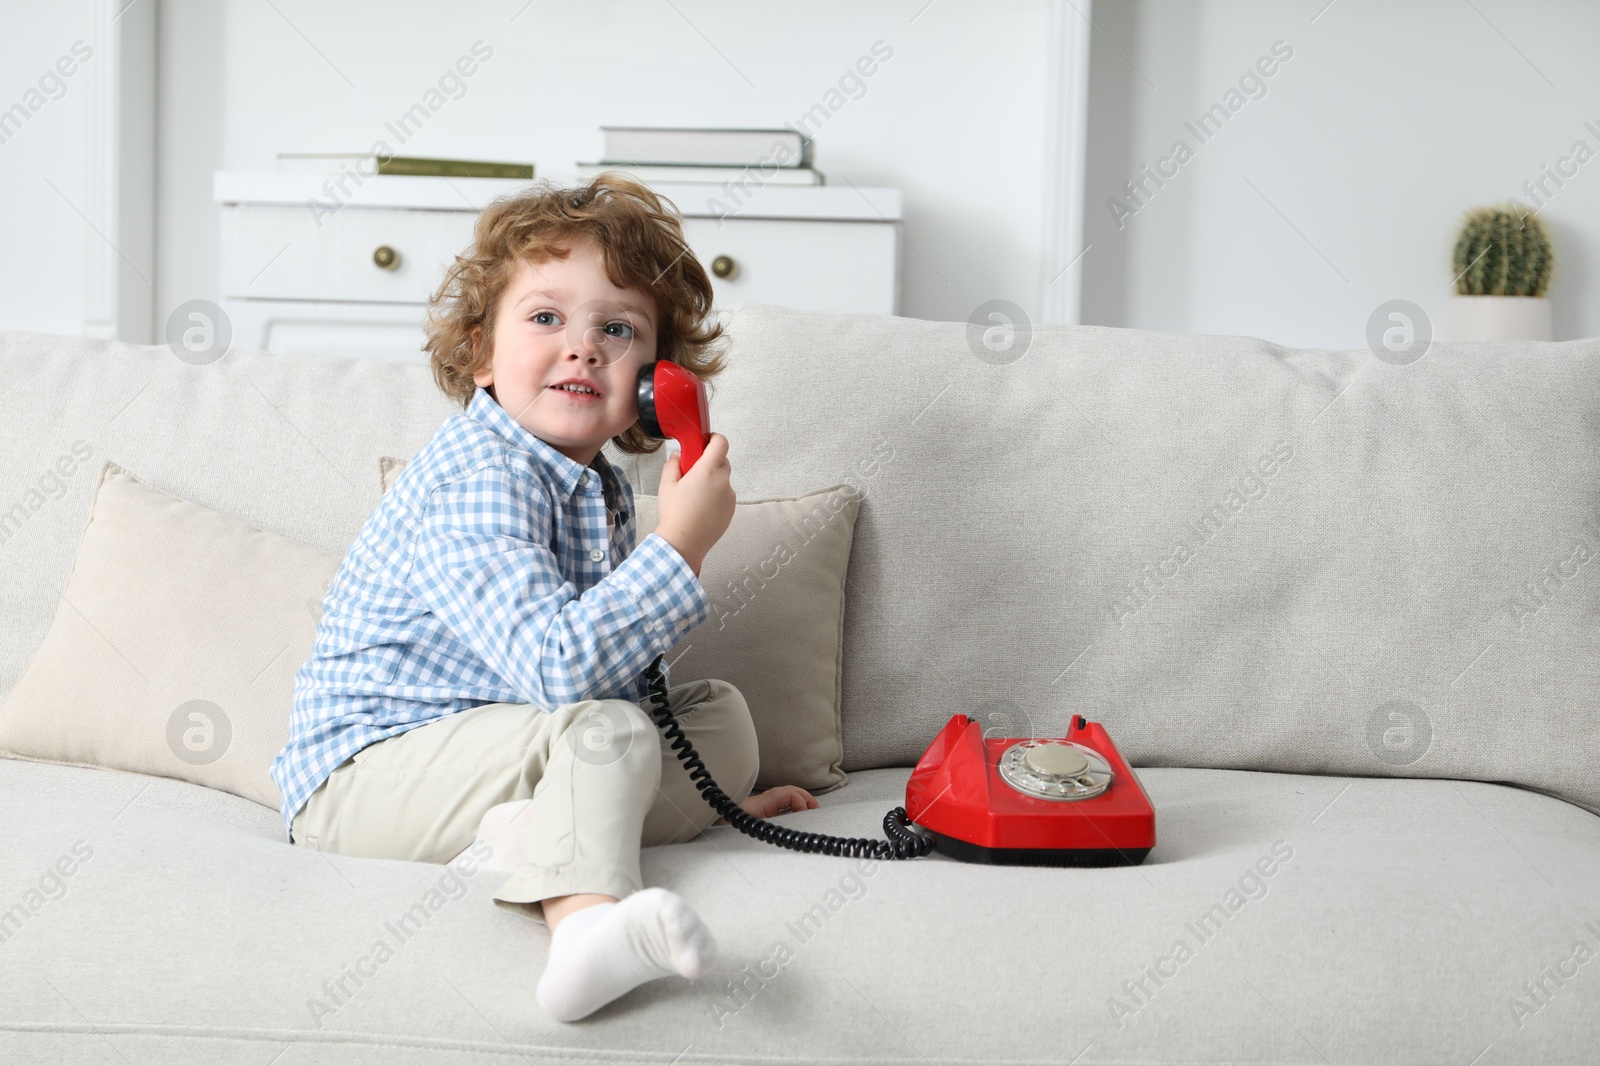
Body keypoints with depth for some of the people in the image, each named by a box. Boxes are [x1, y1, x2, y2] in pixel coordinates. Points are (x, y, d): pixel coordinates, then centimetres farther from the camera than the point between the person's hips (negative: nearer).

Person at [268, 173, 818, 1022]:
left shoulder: (598, 485, 9)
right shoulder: (477, 480, -22)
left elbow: (616, 671, 23)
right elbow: (557, 666, -34)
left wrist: (715, 790, 19)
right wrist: (681, 546, -29)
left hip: (485, 744, 10)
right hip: (364, 770, -10)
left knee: (721, 715, 7)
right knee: (608, 730, -29)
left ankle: (538, 834, -17)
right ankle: (586, 920, -54)